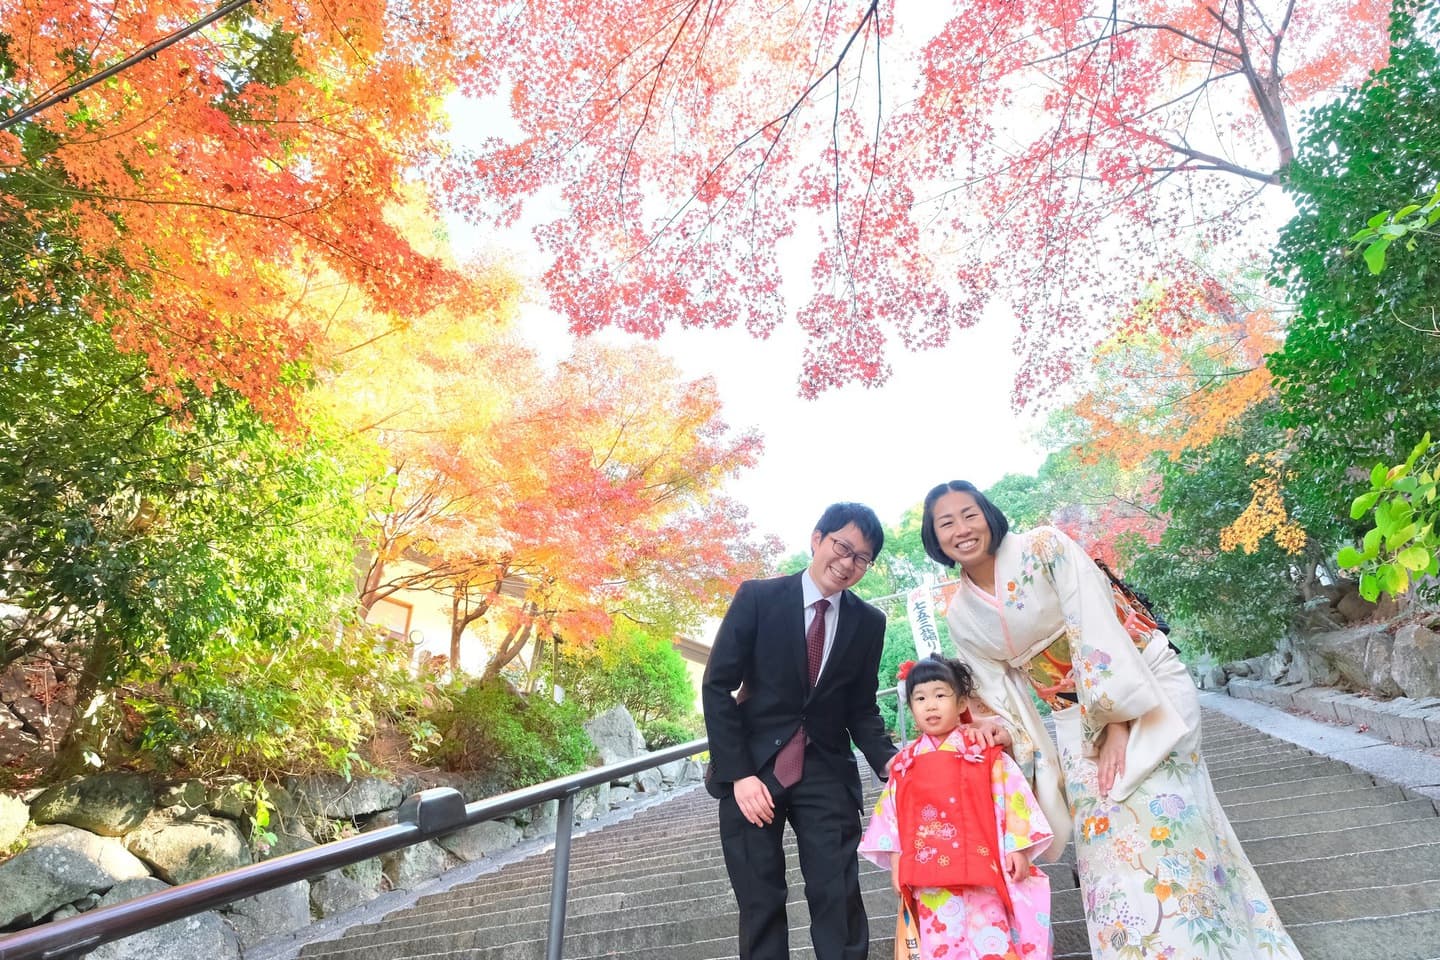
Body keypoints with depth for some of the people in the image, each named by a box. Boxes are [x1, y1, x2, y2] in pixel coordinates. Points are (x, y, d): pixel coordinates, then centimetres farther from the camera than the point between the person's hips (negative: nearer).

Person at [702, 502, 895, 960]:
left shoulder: (869, 623, 4)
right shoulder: (757, 597, -6)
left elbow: (861, 708, 9)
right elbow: (716, 687, -7)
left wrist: (887, 761, -10)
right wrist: (739, 774, -14)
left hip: (826, 775, 2)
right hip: (753, 768, -2)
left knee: (839, 901, -2)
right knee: (760, 904, 6)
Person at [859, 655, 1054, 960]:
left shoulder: (985, 752, -2)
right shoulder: (904, 763, 5)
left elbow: (1011, 798, -1)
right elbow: (892, 813, 8)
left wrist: (1017, 849, -5)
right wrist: (895, 863, 6)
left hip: (980, 866, -2)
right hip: (928, 874, 2)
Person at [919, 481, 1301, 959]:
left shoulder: (1044, 547, -16)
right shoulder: (960, 614, -2)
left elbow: (1098, 629, -21)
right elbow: (997, 687, 5)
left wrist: (1118, 721, -24)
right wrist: (1025, 754, -4)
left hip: (1144, 689, -4)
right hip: (1076, 719, 4)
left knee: (1163, 823, -10)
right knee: (1107, 843, -1)